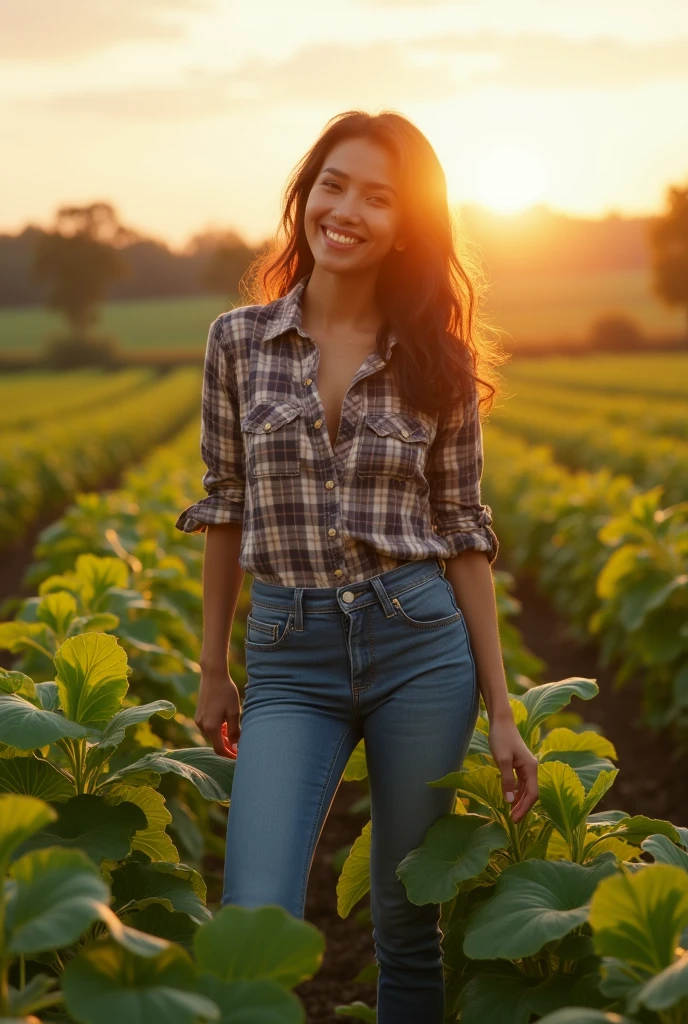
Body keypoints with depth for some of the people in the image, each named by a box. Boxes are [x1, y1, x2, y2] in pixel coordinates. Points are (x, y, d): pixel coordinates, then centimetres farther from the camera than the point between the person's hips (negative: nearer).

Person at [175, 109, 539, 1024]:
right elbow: (225, 509, 9)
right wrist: (212, 671, 11)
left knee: (407, 920, 11)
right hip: (290, 659, 0)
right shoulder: (238, 341, 1)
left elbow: (464, 533, 3)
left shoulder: (436, 360, 1)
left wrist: (501, 712, 1)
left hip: (420, 645, 0)